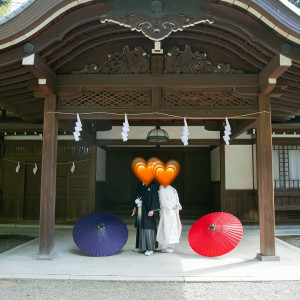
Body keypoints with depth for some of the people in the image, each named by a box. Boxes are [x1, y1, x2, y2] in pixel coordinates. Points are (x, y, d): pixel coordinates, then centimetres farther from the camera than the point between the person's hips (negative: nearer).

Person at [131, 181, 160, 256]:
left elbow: (154, 198, -13)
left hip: (147, 210, -7)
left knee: (148, 228, -6)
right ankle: (142, 246, 26)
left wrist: (152, 210, -19)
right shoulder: (140, 185, 10)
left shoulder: (152, 186, -10)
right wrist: (135, 207, 12)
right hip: (140, 209, 7)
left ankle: (150, 248, 1)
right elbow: (136, 195, 16)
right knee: (140, 227, 13)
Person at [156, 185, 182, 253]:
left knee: (174, 226, 7)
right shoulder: (162, 189, -7)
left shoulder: (171, 188, 14)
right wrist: (171, 207, -18)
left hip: (174, 211, 8)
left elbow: (176, 197, 11)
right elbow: (163, 200, -15)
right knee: (166, 227, -7)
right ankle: (164, 247, 2)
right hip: (166, 211, -7)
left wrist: (177, 204, -7)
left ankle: (170, 245, 17)